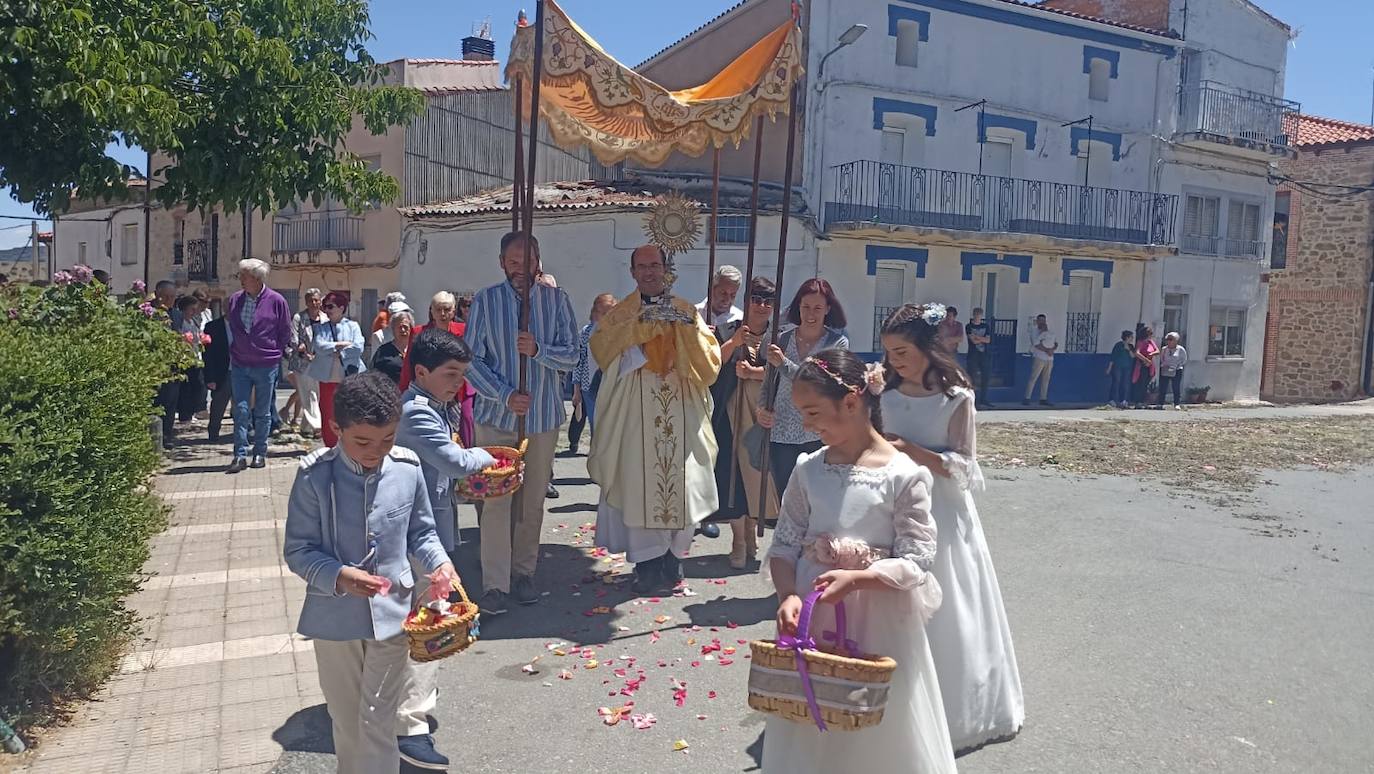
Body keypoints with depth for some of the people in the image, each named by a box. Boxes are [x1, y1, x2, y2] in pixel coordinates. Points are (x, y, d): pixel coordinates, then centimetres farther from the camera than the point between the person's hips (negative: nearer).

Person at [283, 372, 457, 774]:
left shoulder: (407, 469, -9)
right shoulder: (315, 476, -16)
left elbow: (421, 533, 4)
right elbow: (297, 550, -9)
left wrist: (439, 562, -15)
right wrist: (338, 576, -27)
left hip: (391, 614, 0)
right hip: (335, 617, 0)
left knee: (377, 722, 5)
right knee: (346, 720, 19)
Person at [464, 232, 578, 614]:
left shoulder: (556, 300, 1)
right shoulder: (485, 301, -2)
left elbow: (571, 356, -3)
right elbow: (471, 360, -5)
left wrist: (538, 350, -22)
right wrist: (505, 395, -17)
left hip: (543, 416, 2)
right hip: (497, 414, -2)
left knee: (533, 500, 11)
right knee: (496, 499, -4)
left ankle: (524, 573, 25)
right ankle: (495, 584, 3)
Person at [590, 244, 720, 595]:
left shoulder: (687, 311, 11)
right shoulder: (620, 315, 8)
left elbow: (710, 357, 1)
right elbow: (600, 348, -9)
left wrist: (685, 328, -13)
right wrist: (638, 326, -17)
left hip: (680, 417, 1)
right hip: (635, 417, -1)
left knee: (678, 484, 4)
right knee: (639, 485, -2)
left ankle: (672, 562, 18)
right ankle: (647, 564, 8)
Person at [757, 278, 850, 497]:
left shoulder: (838, 343, -3)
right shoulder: (783, 340, 6)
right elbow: (769, 382, 11)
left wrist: (784, 363, -19)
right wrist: (762, 408, -8)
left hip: (818, 435, -3)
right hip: (781, 434, 3)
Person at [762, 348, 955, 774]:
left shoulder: (905, 474, -12)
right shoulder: (809, 468, 0)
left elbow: (916, 562, -12)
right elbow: (784, 545, 2)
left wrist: (855, 579, -25)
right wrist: (788, 595, -15)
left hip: (877, 618, -3)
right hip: (811, 612, 4)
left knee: (879, 726, 10)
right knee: (807, 727, 14)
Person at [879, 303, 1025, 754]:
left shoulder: (956, 399, -9)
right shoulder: (888, 395, 4)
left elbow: (964, 468, -10)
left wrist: (911, 451, -18)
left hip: (941, 515, -4)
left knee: (941, 619, 4)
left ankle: (950, 713, 21)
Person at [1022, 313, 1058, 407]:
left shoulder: (1051, 333, 17)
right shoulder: (1035, 333, 0)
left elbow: (1056, 343, 11)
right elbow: (1037, 344, -15)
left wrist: (1052, 349, -10)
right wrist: (1047, 350, -19)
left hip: (1049, 359, 6)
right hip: (1039, 358, -6)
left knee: (1046, 379, 5)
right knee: (1033, 378, -9)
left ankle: (1043, 399, 8)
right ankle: (1026, 399, -10)